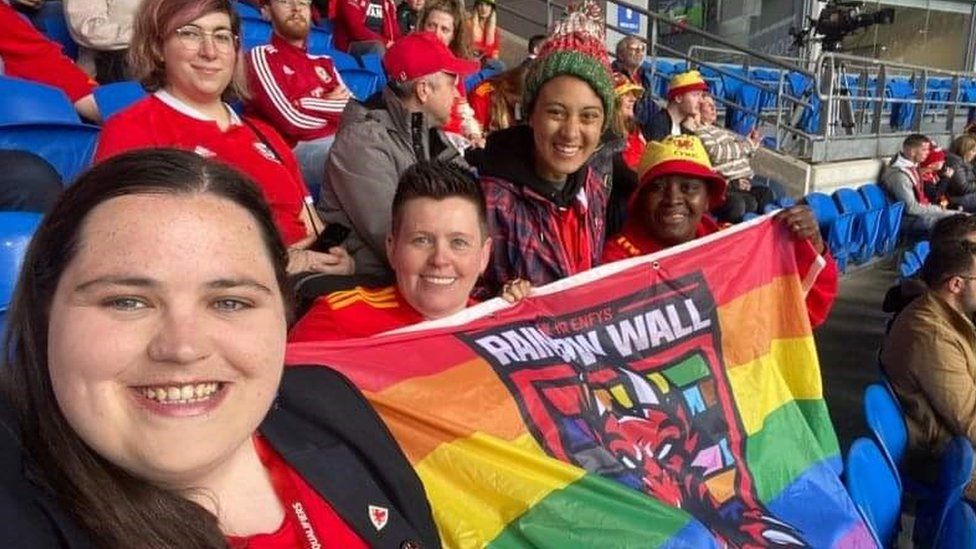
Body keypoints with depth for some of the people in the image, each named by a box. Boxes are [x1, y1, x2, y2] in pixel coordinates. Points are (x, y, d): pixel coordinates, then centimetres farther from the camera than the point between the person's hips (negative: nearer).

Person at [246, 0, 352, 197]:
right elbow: (292, 120, -11)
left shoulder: (323, 62, 23)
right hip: (298, 150, -7)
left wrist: (308, 104, -5)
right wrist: (336, 107, 4)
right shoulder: (261, 56, 4)